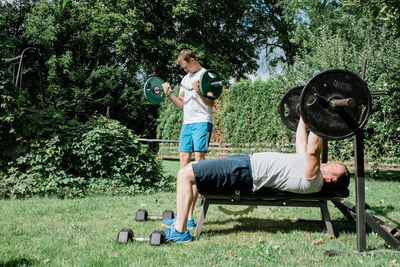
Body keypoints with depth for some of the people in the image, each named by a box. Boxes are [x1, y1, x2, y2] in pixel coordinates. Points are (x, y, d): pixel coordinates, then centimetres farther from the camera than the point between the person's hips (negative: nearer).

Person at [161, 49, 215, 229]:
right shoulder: (186, 78, 21)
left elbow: (211, 103, -9)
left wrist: (199, 92, -25)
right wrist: (169, 94, 8)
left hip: (202, 122, -8)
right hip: (187, 123, 8)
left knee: (198, 158, -11)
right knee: (184, 160, 2)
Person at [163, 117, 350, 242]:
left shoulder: (312, 181, -14)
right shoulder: (309, 168, 13)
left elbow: (312, 150, -28)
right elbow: (301, 142, 24)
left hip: (244, 172, -10)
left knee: (185, 174, -14)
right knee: (190, 169, 19)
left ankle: (179, 231, -7)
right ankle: (181, 218, 23)